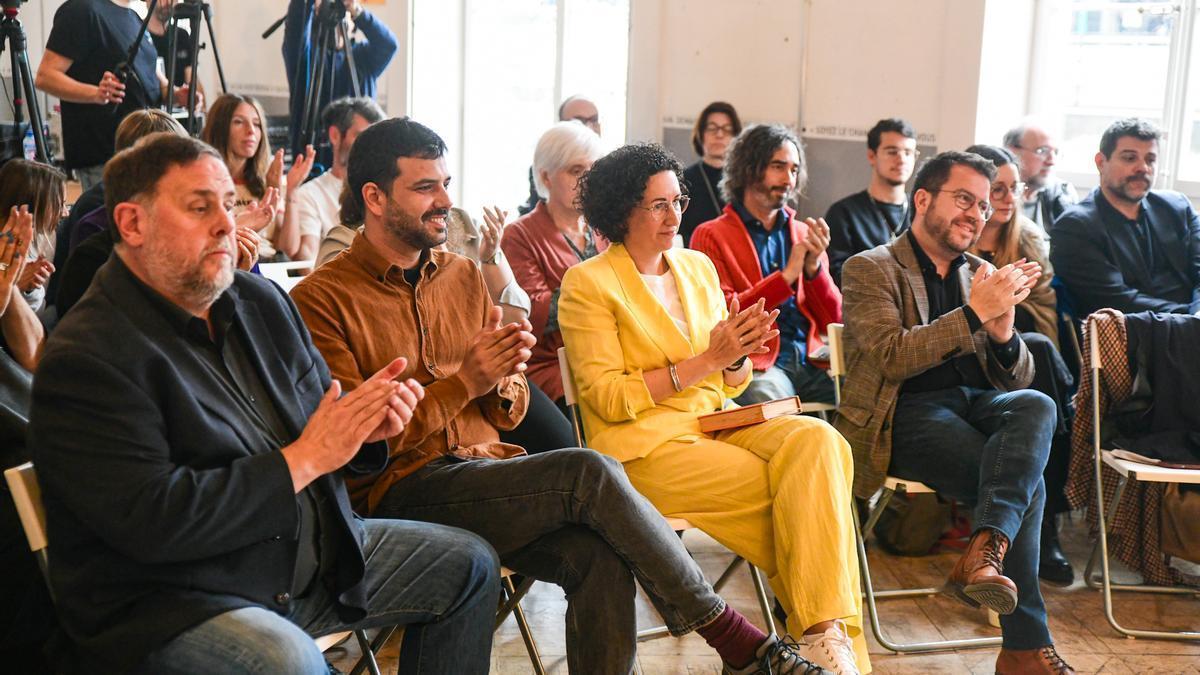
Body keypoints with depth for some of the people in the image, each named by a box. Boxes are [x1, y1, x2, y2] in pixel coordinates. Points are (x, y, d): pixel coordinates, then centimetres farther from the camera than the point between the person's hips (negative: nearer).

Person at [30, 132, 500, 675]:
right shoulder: (84, 358, -17)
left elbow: (318, 408, 18)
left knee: (469, 564, 9)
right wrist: (303, 459, -22)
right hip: (170, 603, -8)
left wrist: (365, 422, -8)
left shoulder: (261, 300, 8)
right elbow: (151, 520, -25)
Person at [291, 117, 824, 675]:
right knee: (588, 473, -26)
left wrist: (502, 383, -6)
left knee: (599, 556, -27)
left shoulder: (463, 276, 16)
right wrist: (463, 384, -16)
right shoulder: (321, 298, -2)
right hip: (402, 492, -5)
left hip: (486, 466, 5)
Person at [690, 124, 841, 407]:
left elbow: (833, 320, 14)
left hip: (810, 360, 5)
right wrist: (787, 275, -10)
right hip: (756, 365, -5)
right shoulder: (711, 235, 6)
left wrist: (814, 267, -3)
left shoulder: (805, 234, 19)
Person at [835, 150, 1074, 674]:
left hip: (978, 404, 5)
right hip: (907, 414, -5)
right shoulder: (869, 269, 4)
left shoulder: (981, 275, 21)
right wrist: (975, 313, -17)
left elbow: (1018, 380, 17)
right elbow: (891, 358, -13)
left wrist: (1003, 331, -7)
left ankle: (986, 553, -45)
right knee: (1025, 481, -27)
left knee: (1036, 405, -31)